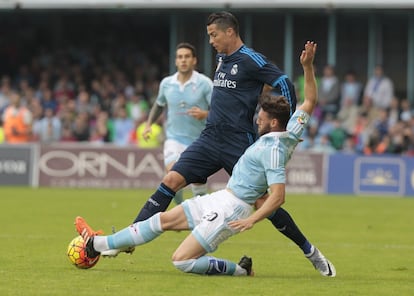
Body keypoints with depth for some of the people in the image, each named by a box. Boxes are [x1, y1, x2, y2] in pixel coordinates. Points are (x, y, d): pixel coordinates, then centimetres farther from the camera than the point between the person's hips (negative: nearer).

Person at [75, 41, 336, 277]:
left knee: (182, 260, -14)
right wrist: (308, 66, 8)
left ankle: (241, 270, -3)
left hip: (231, 209, -10)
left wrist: (251, 220, -35)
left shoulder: (273, 149, -24)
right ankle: (99, 244, 21)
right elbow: (310, 102, 12)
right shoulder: (290, 133, 1)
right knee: (164, 219, 14)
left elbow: (278, 196, -30)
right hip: (223, 198, 10)